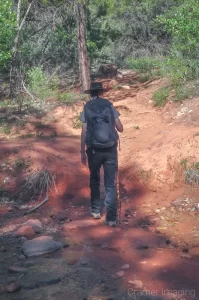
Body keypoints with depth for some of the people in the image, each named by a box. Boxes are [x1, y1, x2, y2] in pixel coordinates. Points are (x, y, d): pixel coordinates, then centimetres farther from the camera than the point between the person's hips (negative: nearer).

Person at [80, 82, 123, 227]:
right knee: (111, 184, 3)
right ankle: (112, 218, 0)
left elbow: (84, 132, -3)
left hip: (94, 150, 0)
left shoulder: (87, 108, 1)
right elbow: (120, 128, 3)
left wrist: (82, 152, 5)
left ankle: (96, 211, 28)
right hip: (110, 149, 0)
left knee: (95, 180, 20)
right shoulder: (110, 106, 3)